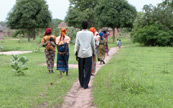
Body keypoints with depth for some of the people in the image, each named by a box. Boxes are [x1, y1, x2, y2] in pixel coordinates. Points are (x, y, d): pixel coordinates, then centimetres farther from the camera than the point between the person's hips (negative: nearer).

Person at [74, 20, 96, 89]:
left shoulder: (78, 33, -1)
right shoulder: (90, 33, -1)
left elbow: (77, 44, -2)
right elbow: (93, 44, 5)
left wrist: (76, 52, 2)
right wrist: (94, 52, 18)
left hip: (80, 54, 1)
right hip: (88, 54, -1)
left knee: (81, 69, 12)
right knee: (87, 70, 2)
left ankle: (82, 84, 20)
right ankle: (85, 85, -2)